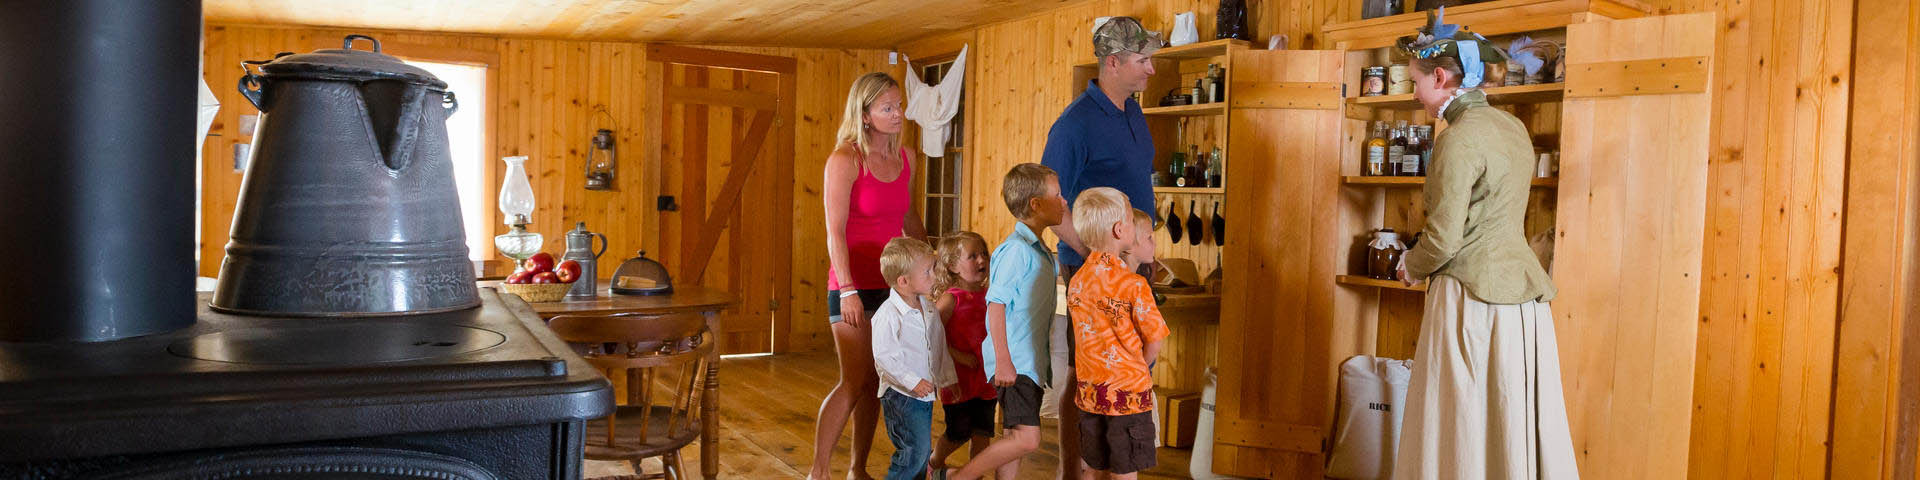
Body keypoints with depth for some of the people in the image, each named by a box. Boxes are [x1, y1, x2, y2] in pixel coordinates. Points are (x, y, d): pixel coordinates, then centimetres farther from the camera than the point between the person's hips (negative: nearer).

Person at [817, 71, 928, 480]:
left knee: (875, 382, 10)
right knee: (855, 381, -11)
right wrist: (848, 290, -20)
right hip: (854, 285, -6)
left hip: (891, 284, 6)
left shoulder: (904, 158, 9)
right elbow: (835, 232, -14)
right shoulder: (845, 160, -10)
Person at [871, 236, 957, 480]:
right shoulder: (888, 314, -17)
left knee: (922, 452, 14)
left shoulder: (929, 310, 8)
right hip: (901, 396, -8)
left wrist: (948, 379, 12)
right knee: (914, 450, -10)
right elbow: (884, 356, -21)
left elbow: (940, 348, 17)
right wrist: (913, 382, -23)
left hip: (924, 394, 8)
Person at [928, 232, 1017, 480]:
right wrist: (960, 357, -19)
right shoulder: (950, 298, -13)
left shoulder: (988, 295, 4)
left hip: (985, 378, 5)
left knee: (982, 434, 5)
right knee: (958, 434, 9)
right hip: (958, 380, -4)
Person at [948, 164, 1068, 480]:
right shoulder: (1016, 249, -15)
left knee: (1016, 437, 12)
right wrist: (1003, 361, -22)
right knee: (1026, 437, -13)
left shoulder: (1040, 251, 14)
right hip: (1013, 363, -10)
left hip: (1032, 362, 10)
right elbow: (996, 304, -19)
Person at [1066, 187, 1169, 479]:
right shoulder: (1133, 284, -16)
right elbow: (1156, 340, -11)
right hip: (1128, 391, -5)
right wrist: (1138, 368, 8)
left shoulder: (1076, 282, 2)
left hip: (1089, 392, 5)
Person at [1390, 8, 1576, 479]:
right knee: (1515, 425, 12)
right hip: (1521, 290, 8)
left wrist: (1411, 268, 3)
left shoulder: (1460, 140, -16)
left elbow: (1444, 238, -17)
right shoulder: (1512, 127, 11)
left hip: (1472, 295, -8)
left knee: (1462, 432, 1)